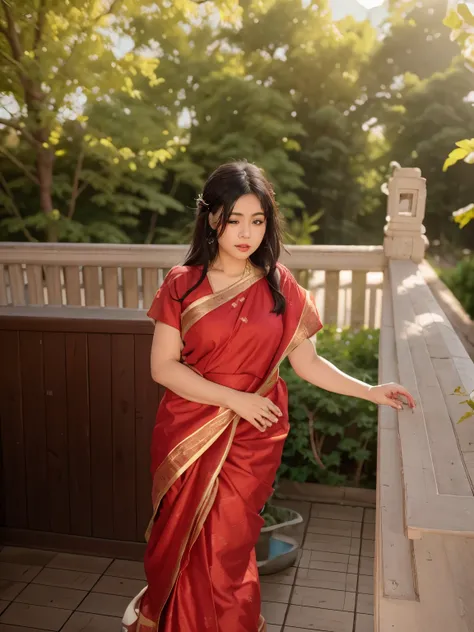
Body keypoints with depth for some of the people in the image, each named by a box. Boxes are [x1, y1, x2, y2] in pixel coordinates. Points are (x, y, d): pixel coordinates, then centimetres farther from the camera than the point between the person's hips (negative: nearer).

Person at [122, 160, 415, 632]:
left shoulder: (281, 288, -2)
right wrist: (235, 398, -15)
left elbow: (305, 362, 3)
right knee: (180, 539, 16)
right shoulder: (182, 284, -6)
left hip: (251, 438, 0)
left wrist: (370, 392, -4)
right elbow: (162, 367, -9)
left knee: (226, 551, 5)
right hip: (187, 433, 0)